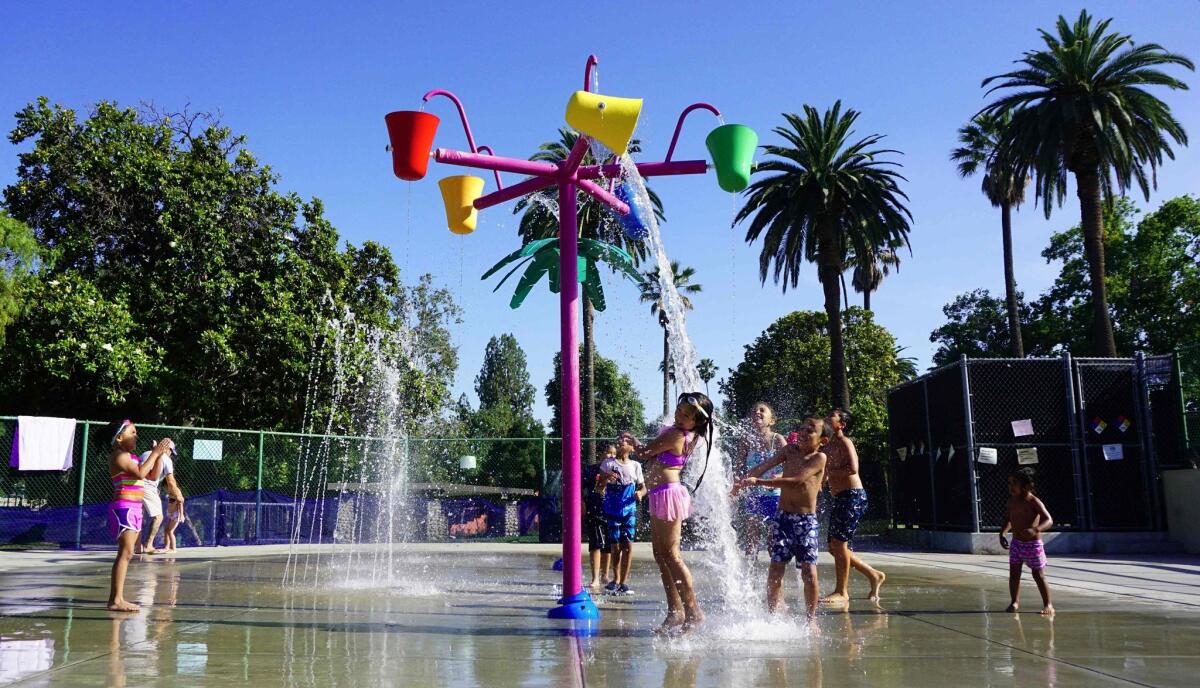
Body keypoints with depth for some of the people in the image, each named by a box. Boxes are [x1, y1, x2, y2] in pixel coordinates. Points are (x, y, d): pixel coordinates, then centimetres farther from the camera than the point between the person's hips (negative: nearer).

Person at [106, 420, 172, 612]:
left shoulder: (130, 457, 19)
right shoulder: (119, 456, -10)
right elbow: (140, 474, -23)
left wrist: (159, 455, 10)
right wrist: (155, 452, -17)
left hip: (134, 509, 10)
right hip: (123, 507, -10)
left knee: (126, 553, 9)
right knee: (126, 552, -15)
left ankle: (115, 598, 12)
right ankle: (116, 600, -17)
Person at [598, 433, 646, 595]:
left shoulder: (635, 465, 8)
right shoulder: (608, 463, 4)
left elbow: (643, 487, 11)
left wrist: (640, 493, -12)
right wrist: (605, 478, -20)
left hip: (629, 510, 1)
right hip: (612, 510, 0)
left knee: (628, 544, -8)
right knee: (615, 546, 3)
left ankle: (624, 582, 0)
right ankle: (617, 579, 20)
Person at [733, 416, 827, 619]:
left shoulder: (819, 457, -8)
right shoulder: (790, 450, 7)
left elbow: (795, 481, -19)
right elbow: (765, 466, -2)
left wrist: (759, 481, -23)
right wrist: (743, 481, -19)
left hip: (806, 520, -3)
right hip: (783, 516, 4)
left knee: (809, 571, -7)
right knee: (776, 568, 1)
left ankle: (811, 619, 7)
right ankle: (772, 617, 8)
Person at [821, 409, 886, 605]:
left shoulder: (845, 442, -9)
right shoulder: (828, 445, 16)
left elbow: (852, 469, -22)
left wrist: (828, 472, -14)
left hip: (853, 496, -9)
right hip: (839, 498, 9)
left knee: (839, 543, -9)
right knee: (834, 546, 10)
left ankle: (842, 592, 0)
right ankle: (874, 575, 22)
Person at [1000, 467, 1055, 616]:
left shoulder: (1034, 502, -16)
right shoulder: (1012, 500, 4)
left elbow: (1049, 520, -26)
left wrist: (1034, 530, -42)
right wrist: (1002, 534, 7)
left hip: (1033, 544, -6)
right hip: (1016, 542, 6)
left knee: (1039, 576, 1)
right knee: (1014, 573, 4)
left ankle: (1048, 605, 14)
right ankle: (1014, 602, 18)